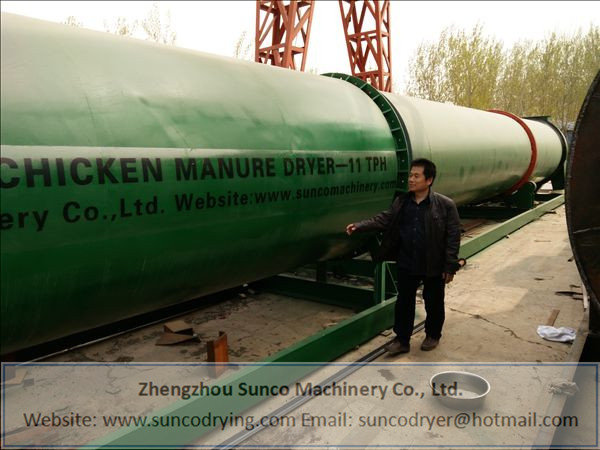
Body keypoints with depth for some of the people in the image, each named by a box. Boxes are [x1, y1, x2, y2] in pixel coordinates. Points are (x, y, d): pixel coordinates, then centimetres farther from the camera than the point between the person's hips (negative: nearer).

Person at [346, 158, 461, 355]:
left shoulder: (445, 205, -13)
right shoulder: (401, 202, 0)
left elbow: (453, 237, -12)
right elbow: (384, 219, -2)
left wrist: (450, 267, -13)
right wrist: (359, 225, -17)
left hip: (434, 266, -3)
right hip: (406, 264, 3)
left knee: (433, 303, 15)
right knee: (404, 302, 11)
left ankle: (433, 335, 39)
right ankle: (402, 340, 27)